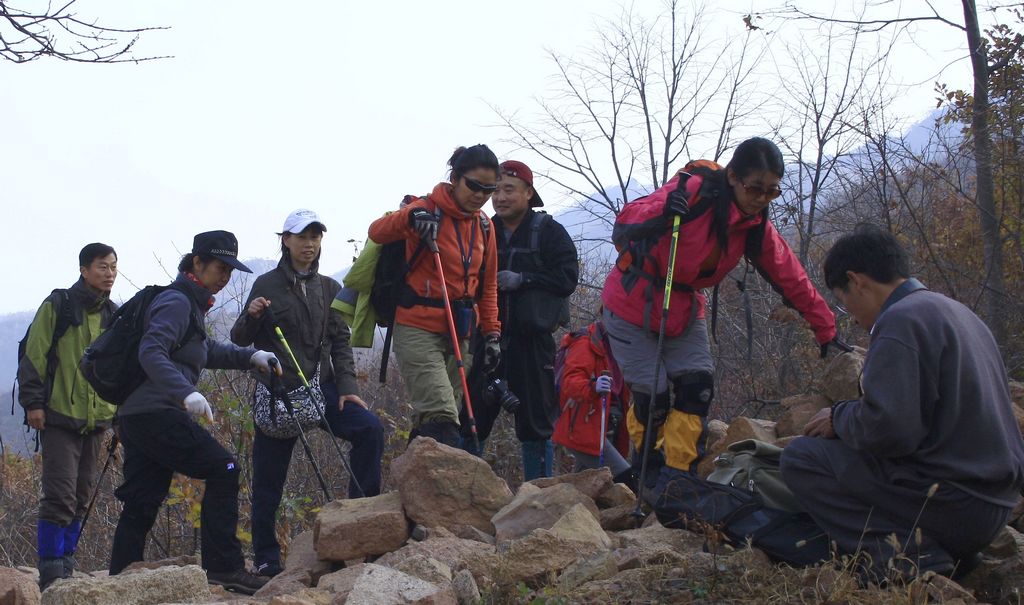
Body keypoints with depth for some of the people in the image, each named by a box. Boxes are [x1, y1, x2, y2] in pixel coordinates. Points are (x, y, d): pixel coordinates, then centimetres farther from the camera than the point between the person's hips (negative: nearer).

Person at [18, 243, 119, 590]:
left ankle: (65, 567, 19)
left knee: (81, 497, 10)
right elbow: (34, 356, -7)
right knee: (60, 495, -11)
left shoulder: (113, 315, 12)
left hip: (96, 420, 6)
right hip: (59, 417, -6)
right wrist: (32, 402, -12)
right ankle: (51, 572, -5)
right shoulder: (57, 306, -4)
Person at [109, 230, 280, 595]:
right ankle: (224, 568, -12)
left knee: (141, 506, 9)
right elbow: (151, 352, -24)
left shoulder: (191, 304, 22)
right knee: (222, 469, -11)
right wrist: (186, 392, -36)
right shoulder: (176, 302, -9)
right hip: (156, 413, -10)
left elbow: (206, 351, 36)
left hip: (136, 417, 10)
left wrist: (250, 356, 22)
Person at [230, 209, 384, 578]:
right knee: (268, 478, 0)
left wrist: (347, 388, -4)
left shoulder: (329, 289, 11)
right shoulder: (267, 285, 1)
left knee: (370, 429, -20)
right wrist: (251, 317, -18)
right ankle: (265, 558, 14)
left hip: (321, 386, 3)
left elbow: (340, 343, 9)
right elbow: (241, 340, 4)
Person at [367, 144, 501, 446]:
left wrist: (491, 333, 10)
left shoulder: (484, 226, 11)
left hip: (459, 333, 6)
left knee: (429, 423, 9)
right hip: (418, 330, -6)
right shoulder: (428, 211, -8)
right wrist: (409, 218, -38)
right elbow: (376, 232, -20)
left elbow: (488, 284, 18)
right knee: (441, 420, -20)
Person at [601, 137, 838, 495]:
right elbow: (622, 229, -32)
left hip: (684, 309, 6)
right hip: (632, 304, -6)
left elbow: (792, 280, 1)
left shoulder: (756, 227, -6)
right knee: (652, 398, -7)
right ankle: (651, 477, 17)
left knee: (697, 389, -8)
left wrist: (827, 331, 0)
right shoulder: (694, 191, -27)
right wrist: (660, 211, -53)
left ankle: (676, 479, 3)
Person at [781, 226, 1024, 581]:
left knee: (799, 458, -4)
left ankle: (903, 555, -13)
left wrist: (839, 418, -3)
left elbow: (887, 429, -23)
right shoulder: (959, 313, 16)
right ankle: (947, 553, 11)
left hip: (950, 506, -10)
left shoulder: (901, 319, -14)